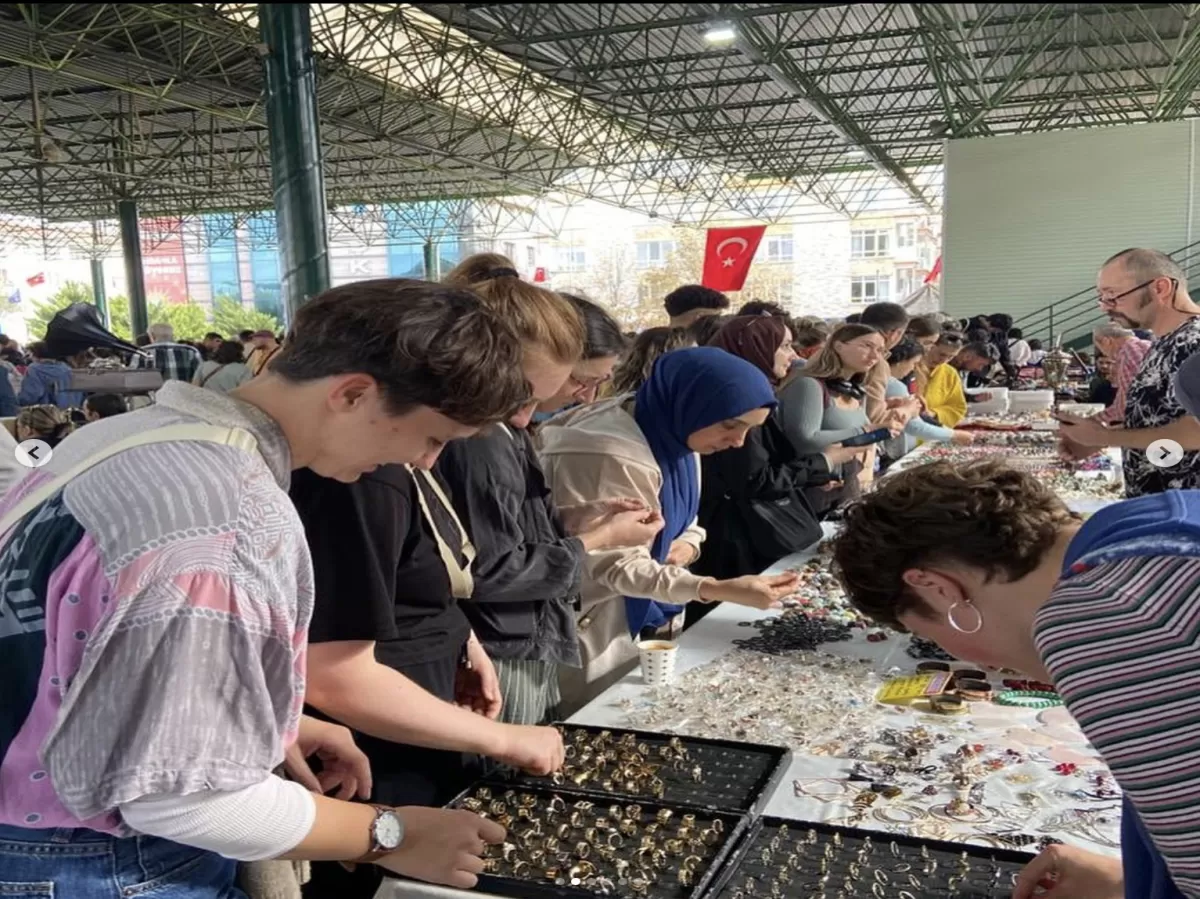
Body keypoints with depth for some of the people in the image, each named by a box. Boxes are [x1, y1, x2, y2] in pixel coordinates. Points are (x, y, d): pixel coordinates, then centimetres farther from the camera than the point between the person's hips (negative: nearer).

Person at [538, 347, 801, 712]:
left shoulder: (674, 435, -1)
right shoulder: (610, 454, -28)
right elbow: (619, 567, -26)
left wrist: (688, 544, -12)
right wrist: (722, 590, -35)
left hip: (647, 618, 8)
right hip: (595, 629, -8)